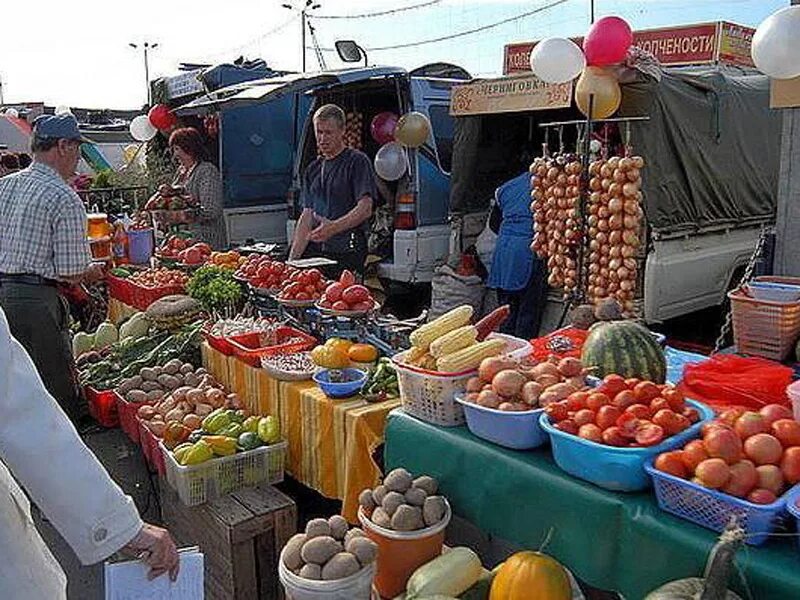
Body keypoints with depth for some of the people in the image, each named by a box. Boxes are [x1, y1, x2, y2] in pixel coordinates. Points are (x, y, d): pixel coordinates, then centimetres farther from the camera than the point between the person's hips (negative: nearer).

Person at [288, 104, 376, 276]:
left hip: (347, 254, -5)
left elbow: (365, 209, -13)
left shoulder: (357, 161, -1)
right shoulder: (312, 169, 19)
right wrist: (293, 258, 6)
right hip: (314, 251, 5)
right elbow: (306, 215, 16)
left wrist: (334, 227, -29)